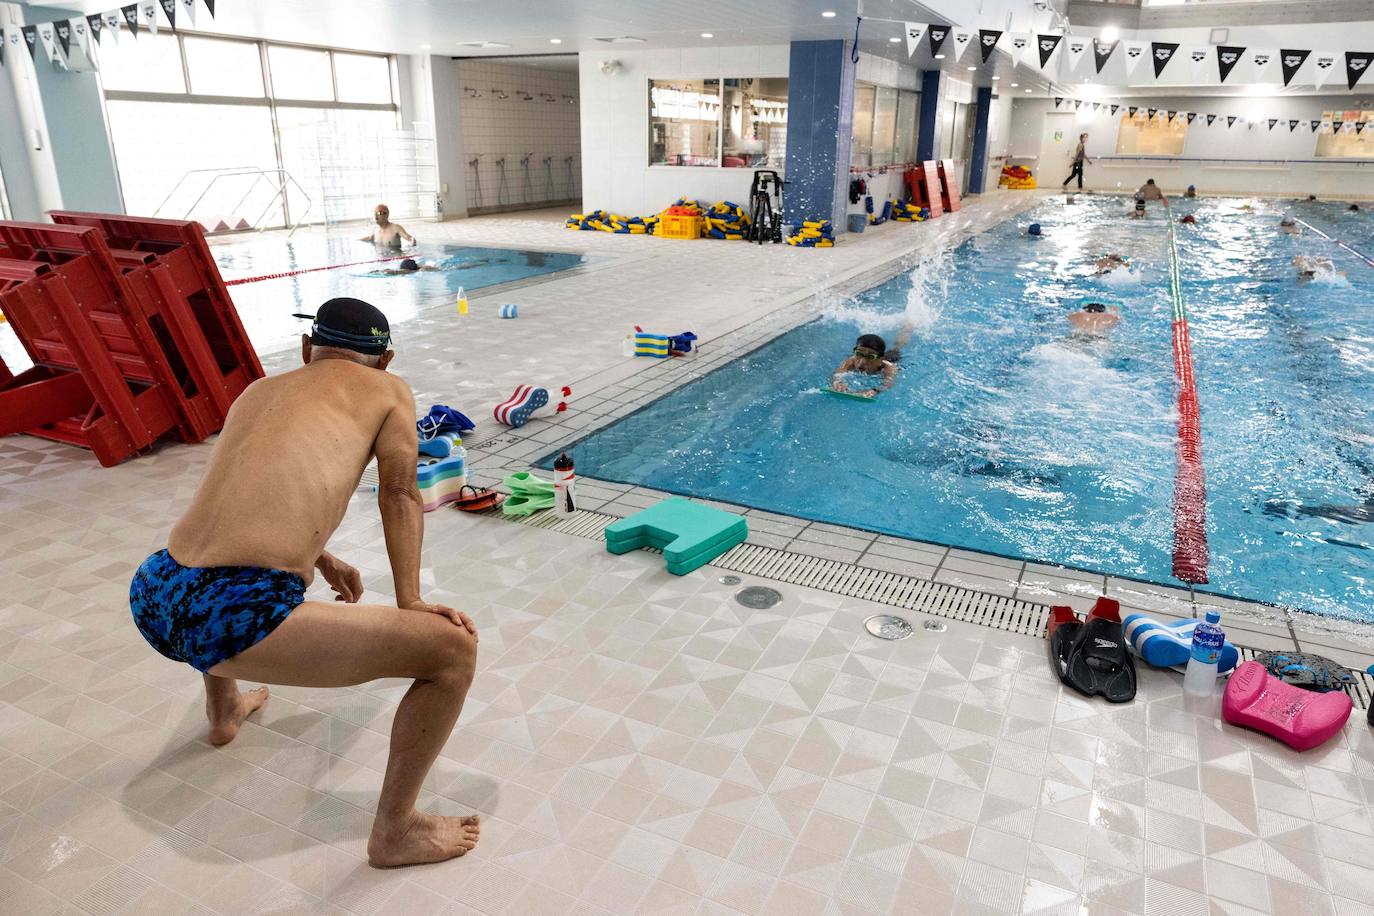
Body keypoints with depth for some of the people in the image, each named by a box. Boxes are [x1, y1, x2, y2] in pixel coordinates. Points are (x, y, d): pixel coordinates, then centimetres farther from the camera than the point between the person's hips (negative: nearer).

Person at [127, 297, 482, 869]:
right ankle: (394, 834, 13)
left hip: (151, 597, 8)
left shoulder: (258, 391, 27)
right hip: (236, 618, -8)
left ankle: (224, 711, 62)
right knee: (455, 649, -2)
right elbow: (399, 497, 11)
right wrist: (410, 600, 16)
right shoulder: (387, 390, 11)